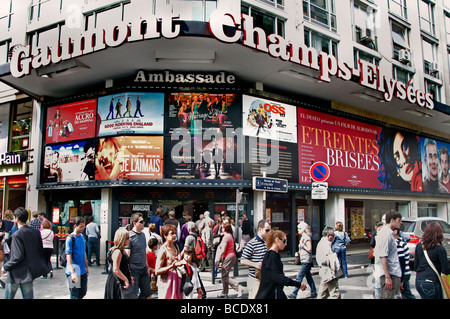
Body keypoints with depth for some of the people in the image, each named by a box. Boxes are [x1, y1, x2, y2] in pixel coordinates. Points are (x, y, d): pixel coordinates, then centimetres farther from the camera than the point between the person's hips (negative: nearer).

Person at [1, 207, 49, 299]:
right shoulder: (35, 231, 2)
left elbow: (18, 257, -21)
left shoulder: (17, 235, -19)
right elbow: (41, 251, 7)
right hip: (30, 271, 6)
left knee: (8, 296, 9)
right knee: (28, 296, 11)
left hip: (17, 273, -6)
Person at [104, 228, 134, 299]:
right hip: (117, 283, -10)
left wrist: (129, 277, 17)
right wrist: (126, 280, -19)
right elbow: (115, 270, -24)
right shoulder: (117, 252, -19)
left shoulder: (123, 251, 12)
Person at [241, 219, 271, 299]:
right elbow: (242, 261, -13)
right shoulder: (252, 244, -12)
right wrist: (255, 264, -24)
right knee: (254, 297, -6)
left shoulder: (267, 243, 13)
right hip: (255, 279, -7)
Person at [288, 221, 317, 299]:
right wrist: (298, 253, 11)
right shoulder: (302, 237, 14)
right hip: (304, 261, 10)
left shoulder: (307, 238, -14)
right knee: (308, 277, 13)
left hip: (306, 261, -10)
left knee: (299, 277, -9)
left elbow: (309, 249, -16)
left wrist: (302, 245, -19)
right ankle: (314, 292, 20)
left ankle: (294, 294, -7)